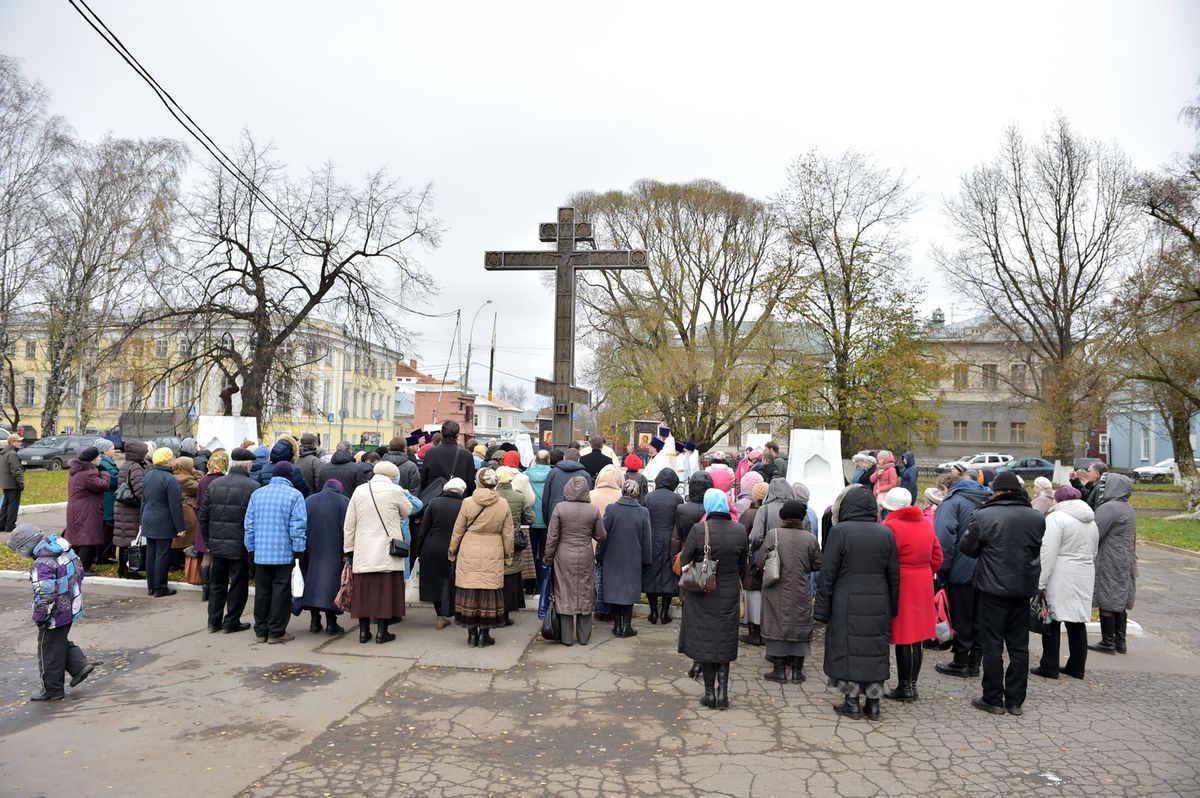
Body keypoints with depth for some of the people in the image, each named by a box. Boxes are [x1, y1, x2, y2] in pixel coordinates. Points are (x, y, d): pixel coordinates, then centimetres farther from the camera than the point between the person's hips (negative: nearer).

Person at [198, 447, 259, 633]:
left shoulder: (214, 484, 3)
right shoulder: (253, 487, -14)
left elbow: (203, 517, 7)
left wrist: (208, 542, 15)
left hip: (217, 544, 5)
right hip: (240, 546, -5)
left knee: (217, 584, 17)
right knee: (238, 584, 8)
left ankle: (214, 621, 23)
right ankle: (231, 622, 15)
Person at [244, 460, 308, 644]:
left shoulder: (256, 494, 8)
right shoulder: (294, 495, -7)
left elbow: (249, 525, 10)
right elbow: (298, 526, -10)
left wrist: (251, 549, 17)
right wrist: (298, 551, -3)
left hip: (261, 553, 4)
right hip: (285, 554, -4)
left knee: (262, 592, 12)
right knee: (281, 592, 3)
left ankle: (261, 631, 19)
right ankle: (276, 632, 6)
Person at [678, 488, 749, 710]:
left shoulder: (698, 530, -19)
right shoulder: (740, 531, -9)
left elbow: (685, 561, -11)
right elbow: (743, 566, 2)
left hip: (702, 597, -2)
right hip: (729, 595, 2)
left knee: (704, 641, 10)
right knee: (725, 642, 16)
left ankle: (710, 693, 16)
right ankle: (722, 692, 15)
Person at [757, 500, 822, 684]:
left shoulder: (773, 534, -13)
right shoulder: (810, 538, -7)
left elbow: (760, 562, -12)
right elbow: (817, 565, 3)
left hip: (778, 592, -1)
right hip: (801, 593, 2)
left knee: (777, 625, 8)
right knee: (800, 626, 12)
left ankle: (779, 669, 12)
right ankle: (797, 670, 18)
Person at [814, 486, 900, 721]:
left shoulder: (840, 531, -10)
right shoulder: (886, 533, 2)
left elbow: (828, 573, -9)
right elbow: (894, 574, 7)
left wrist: (822, 607, -3)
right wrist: (892, 608, 16)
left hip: (847, 604, -4)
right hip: (878, 604, 4)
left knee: (847, 649, 6)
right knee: (875, 649, 11)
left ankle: (852, 701, 10)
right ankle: (873, 702, 18)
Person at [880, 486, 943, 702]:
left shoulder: (892, 526, -16)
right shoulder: (926, 523, 9)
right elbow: (937, 557, 14)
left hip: (900, 586, -7)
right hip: (923, 586, 7)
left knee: (904, 639, 0)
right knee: (917, 636, 12)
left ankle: (905, 687, 7)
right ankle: (912, 685, 21)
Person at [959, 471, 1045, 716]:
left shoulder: (983, 516, -14)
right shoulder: (1037, 518, -1)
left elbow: (967, 547, -5)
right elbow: (1039, 549, 12)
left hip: (994, 588, -4)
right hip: (1024, 588, 4)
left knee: (992, 645, 5)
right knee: (1019, 646, 13)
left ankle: (993, 699, 10)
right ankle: (1015, 700, 18)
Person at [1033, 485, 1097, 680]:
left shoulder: (1056, 517, -11)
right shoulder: (1091, 521, 15)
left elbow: (1048, 552, -16)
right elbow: (1093, 553, 19)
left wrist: (1040, 582, -15)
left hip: (1060, 578, -7)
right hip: (1084, 577, 7)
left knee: (1053, 620, 0)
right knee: (1077, 621, 12)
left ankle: (1049, 667, 3)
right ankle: (1076, 667, 19)